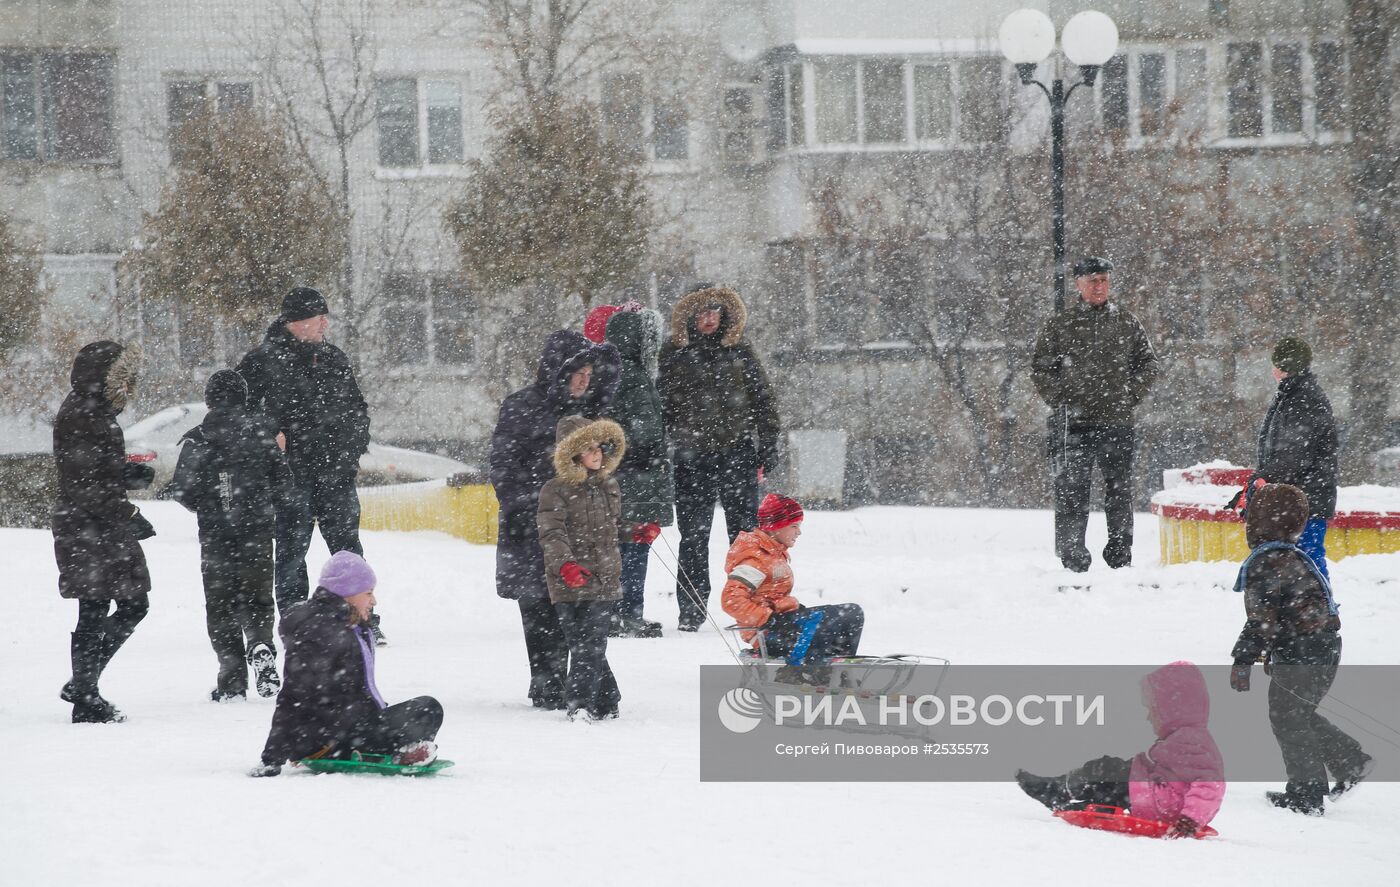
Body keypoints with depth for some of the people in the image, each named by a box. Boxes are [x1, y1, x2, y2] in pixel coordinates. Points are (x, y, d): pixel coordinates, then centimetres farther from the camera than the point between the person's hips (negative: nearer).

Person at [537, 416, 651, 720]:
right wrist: (565, 563, -30)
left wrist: (636, 532, 12)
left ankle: (581, 703, -3)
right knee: (583, 644, -5)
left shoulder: (609, 485, 14)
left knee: (592, 645, -3)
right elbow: (552, 532, -16)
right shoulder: (556, 490, -7)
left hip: (604, 580, 5)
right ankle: (605, 701, 2)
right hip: (571, 582, -5)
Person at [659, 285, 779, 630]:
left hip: (737, 452, 1)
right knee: (693, 535, 1)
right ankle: (691, 609, 8)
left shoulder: (739, 351, 9)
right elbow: (662, 403, 5)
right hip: (692, 456, -1)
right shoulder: (674, 353, 4)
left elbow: (762, 398, 12)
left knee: (745, 531, 1)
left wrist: (768, 441, 5)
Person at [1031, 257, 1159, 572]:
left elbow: (1148, 363, 15)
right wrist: (1061, 400, -4)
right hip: (1073, 424, -2)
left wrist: (1130, 396, 3)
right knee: (1072, 490, -4)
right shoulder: (1060, 325, 4)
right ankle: (1072, 555, -1)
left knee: (1120, 489, 5)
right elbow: (1040, 368, 6)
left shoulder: (1127, 324, 9)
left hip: (1117, 421, 2)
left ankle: (1120, 554, 13)